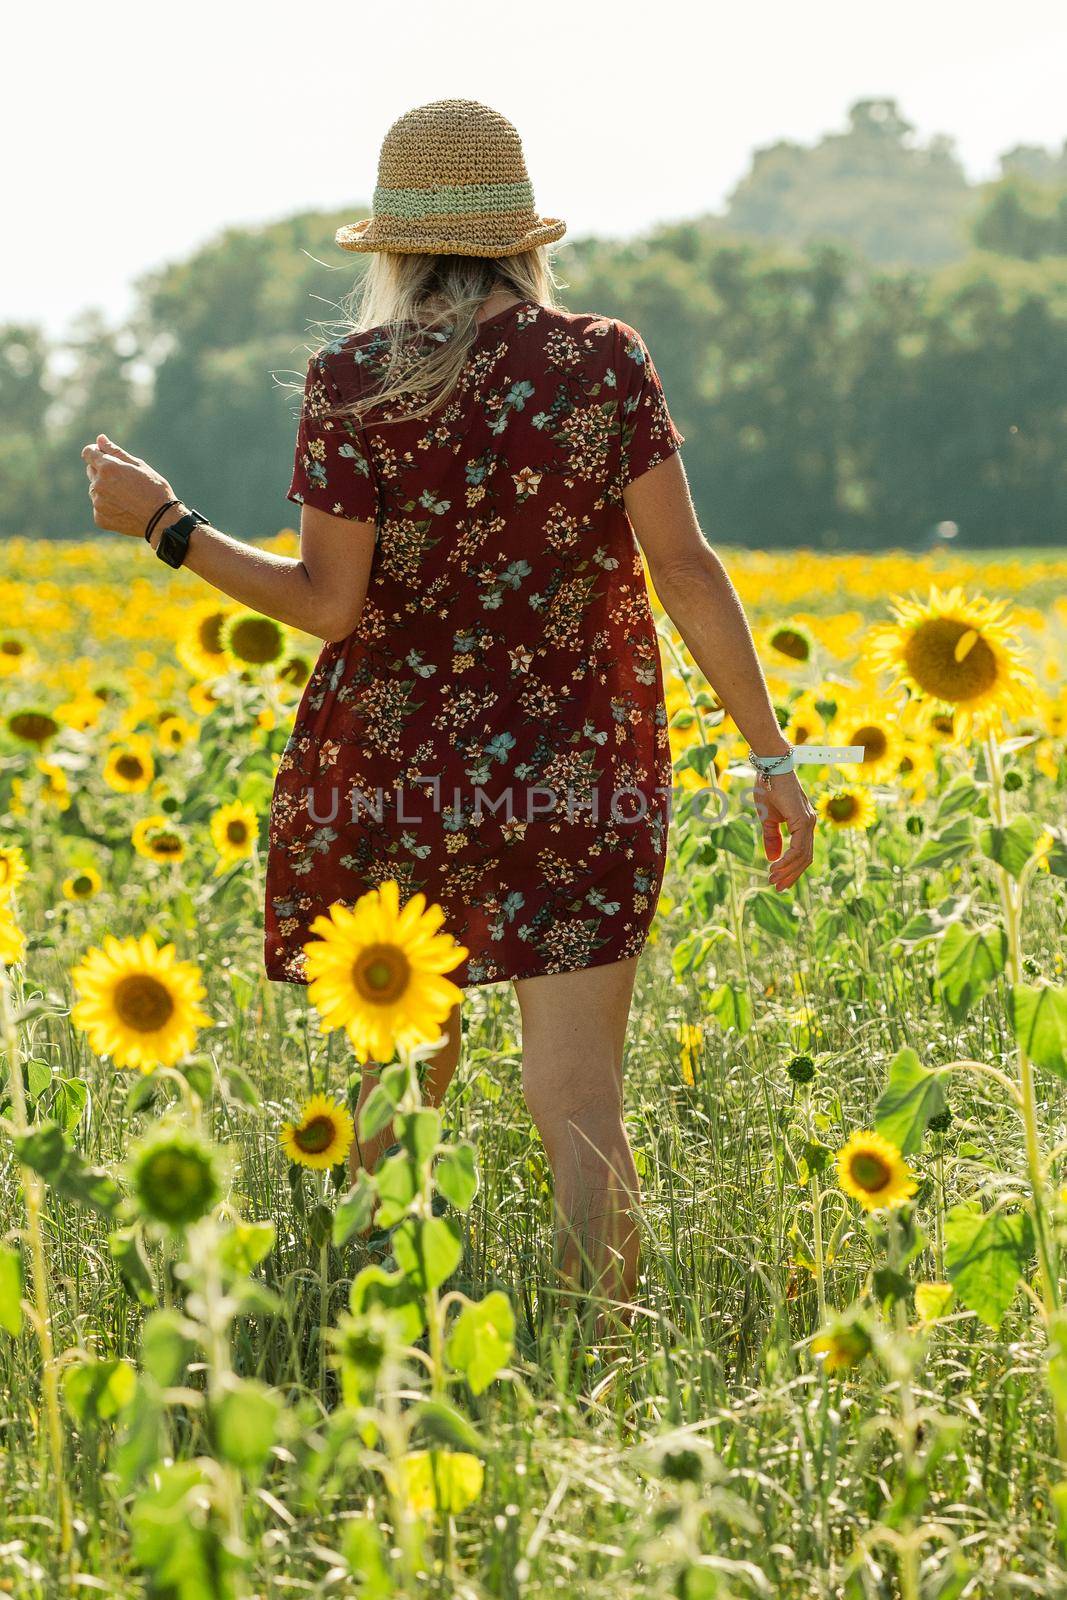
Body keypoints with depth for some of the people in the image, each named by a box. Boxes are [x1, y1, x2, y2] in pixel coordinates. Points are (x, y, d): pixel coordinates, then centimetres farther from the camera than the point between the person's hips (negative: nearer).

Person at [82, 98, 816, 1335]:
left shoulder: (354, 378, -5)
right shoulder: (605, 361, -1)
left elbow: (330, 602, -8)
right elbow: (686, 566, -6)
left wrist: (166, 526, 1)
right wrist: (771, 756, -3)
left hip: (394, 778, 0)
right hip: (575, 782, 0)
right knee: (578, 1104, -2)